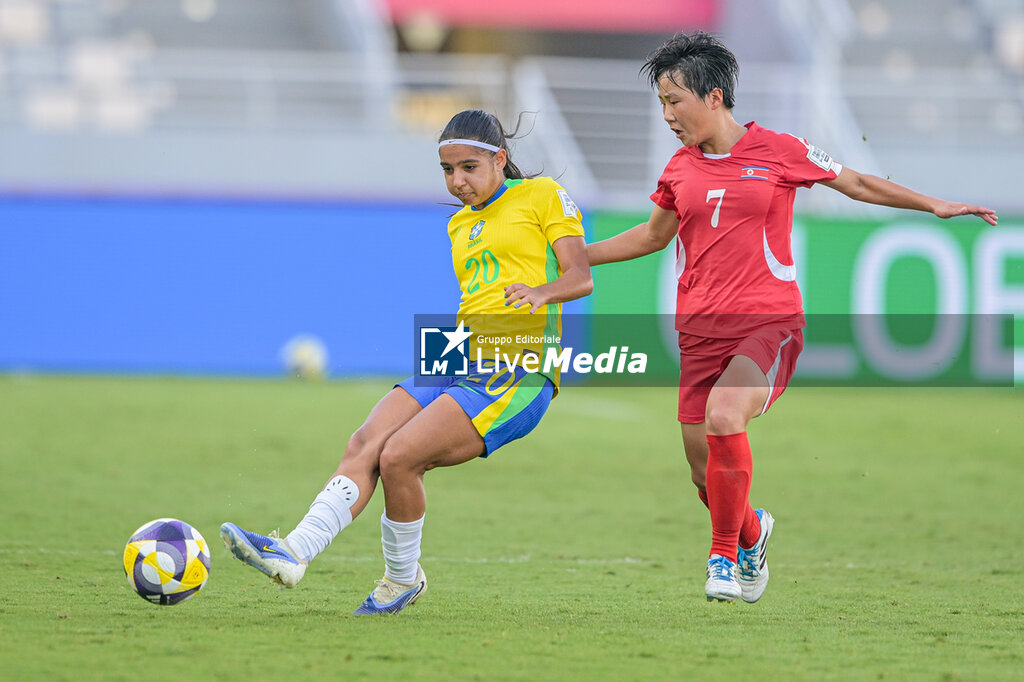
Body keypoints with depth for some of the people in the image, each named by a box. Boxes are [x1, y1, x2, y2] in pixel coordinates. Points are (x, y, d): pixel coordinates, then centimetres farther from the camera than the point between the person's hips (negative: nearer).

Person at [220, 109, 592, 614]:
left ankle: (403, 579, -1)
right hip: (458, 363, 7)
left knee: (399, 456, -22)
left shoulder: (542, 196, 4)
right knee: (365, 445, -17)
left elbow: (580, 278, -5)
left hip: (517, 373, -7)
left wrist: (541, 291, -24)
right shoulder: (460, 225, 25)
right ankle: (292, 554, -26)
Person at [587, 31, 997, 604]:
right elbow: (652, 236, 27)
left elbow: (858, 184, 12)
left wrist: (935, 206, 8)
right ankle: (751, 534, 37)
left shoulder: (778, 151, -1)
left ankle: (725, 554, -15)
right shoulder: (679, 169, 10)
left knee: (724, 415, -31)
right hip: (701, 330, 4)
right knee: (706, 475, 2)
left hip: (770, 321, -4)